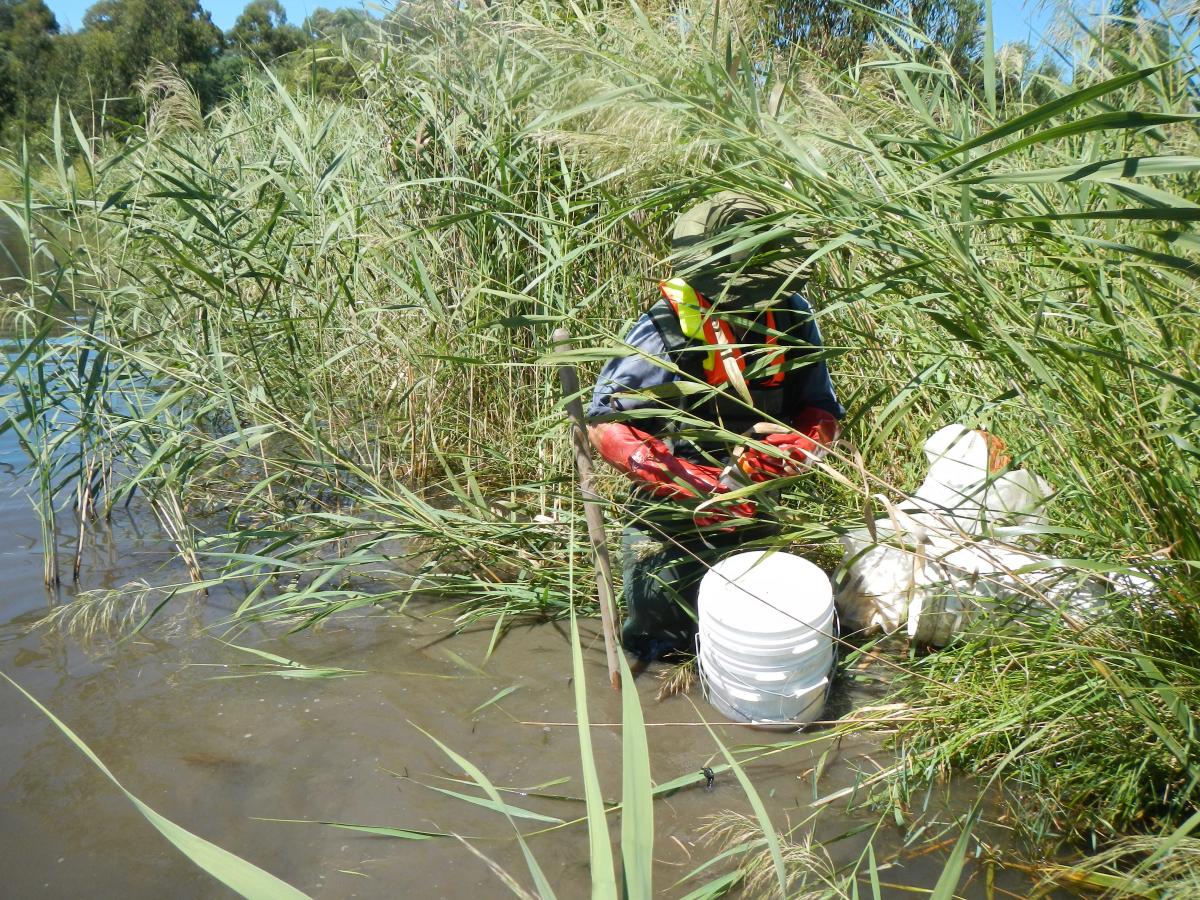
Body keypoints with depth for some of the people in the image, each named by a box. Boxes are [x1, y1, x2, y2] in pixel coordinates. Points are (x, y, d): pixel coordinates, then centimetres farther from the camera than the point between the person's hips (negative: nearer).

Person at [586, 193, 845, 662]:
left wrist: (794, 446, -28)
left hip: (752, 511, 4)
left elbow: (822, 412, -5)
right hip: (671, 516, -4)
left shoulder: (791, 317, -12)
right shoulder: (669, 331, -26)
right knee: (661, 630, 14)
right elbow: (605, 423, -27)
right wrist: (687, 485, -36)